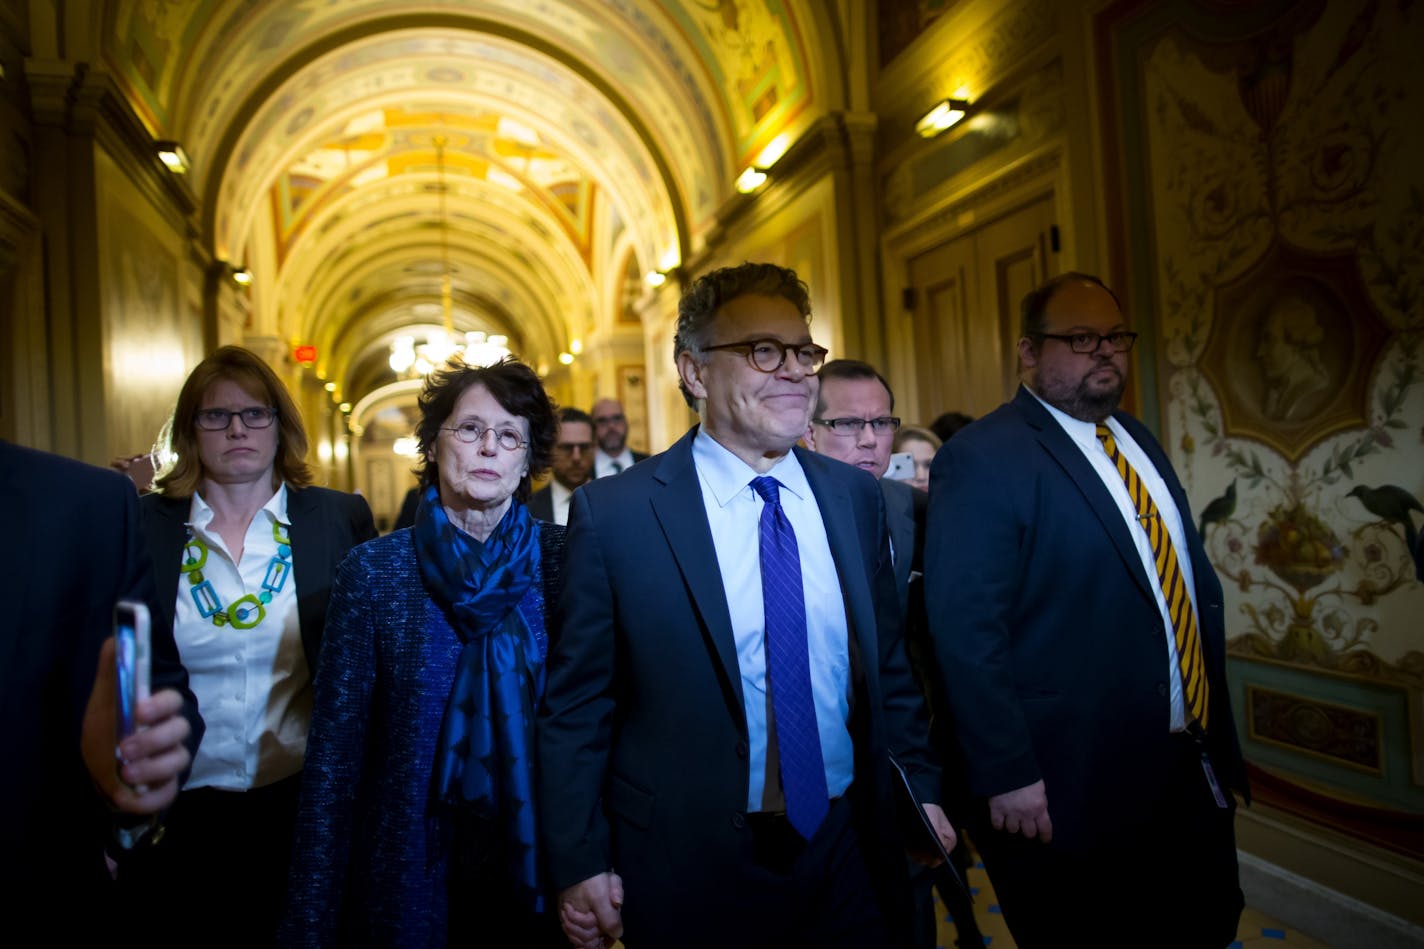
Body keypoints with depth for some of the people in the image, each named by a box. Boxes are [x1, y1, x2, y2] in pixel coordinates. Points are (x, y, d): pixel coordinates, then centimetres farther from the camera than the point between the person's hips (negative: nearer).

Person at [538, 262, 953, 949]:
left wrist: (920, 787, 8)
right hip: (691, 872, -3)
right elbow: (575, 706, -7)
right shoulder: (613, 512, -13)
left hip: (850, 854, 4)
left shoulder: (856, 497, 0)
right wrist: (580, 866, -6)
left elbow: (887, 665, 9)